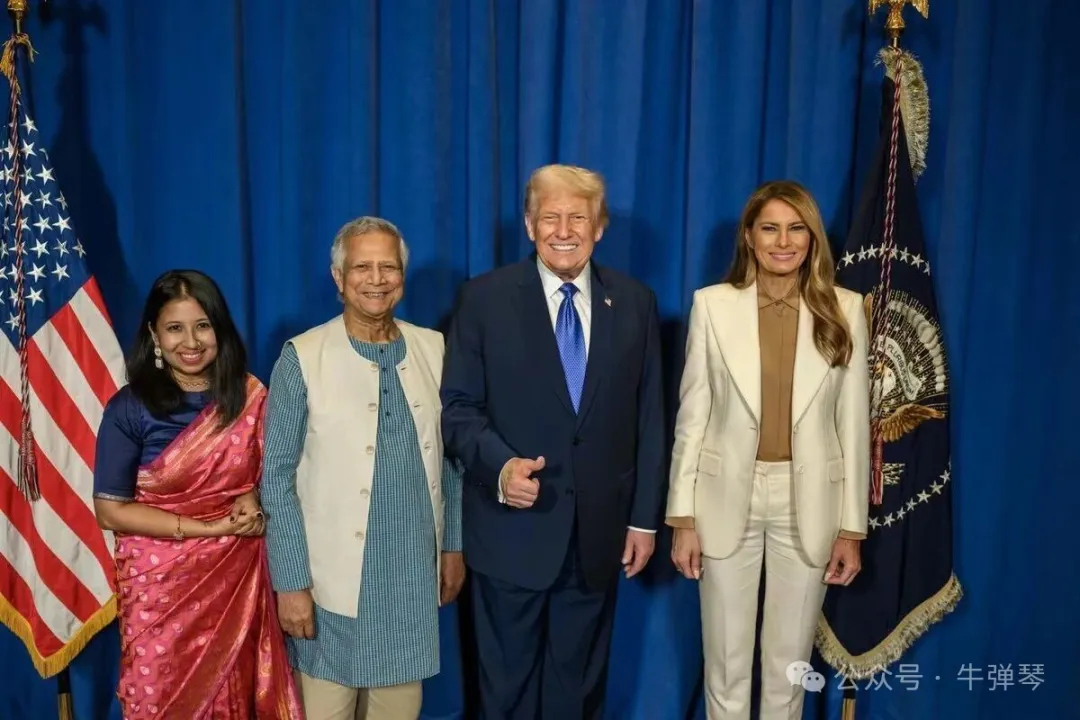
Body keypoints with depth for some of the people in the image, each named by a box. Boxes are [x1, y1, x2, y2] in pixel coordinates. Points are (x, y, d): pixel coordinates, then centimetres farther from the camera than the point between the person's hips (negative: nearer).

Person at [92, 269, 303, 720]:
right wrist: (210, 527, -16)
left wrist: (254, 500, -12)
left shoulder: (250, 396, -1)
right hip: (161, 586, -2)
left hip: (238, 580, 2)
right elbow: (111, 511, -10)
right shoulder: (130, 408, -9)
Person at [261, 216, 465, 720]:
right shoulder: (302, 358, -9)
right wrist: (291, 582, -10)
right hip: (333, 578, -3)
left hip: (414, 573, 3)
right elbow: (278, 479, -8)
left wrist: (454, 544, 10)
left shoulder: (433, 349, 2)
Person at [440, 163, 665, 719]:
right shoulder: (485, 297, -4)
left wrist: (644, 517, 3)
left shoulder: (635, 302, 2)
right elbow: (458, 406, -5)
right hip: (513, 528, -2)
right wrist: (499, 464, -24)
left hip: (599, 530, 2)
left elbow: (648, 417, 4)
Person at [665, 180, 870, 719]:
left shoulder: (844, 309, -2)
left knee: (790, 663, 15)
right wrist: (683, 517, -5)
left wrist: (851, 527, 0)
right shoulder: (713, 304, -5)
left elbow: (853, 424, 1)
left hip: (809, 503, 1)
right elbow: (692, 417, -2)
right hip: (728, 498, -1)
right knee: (726, 661, 12)